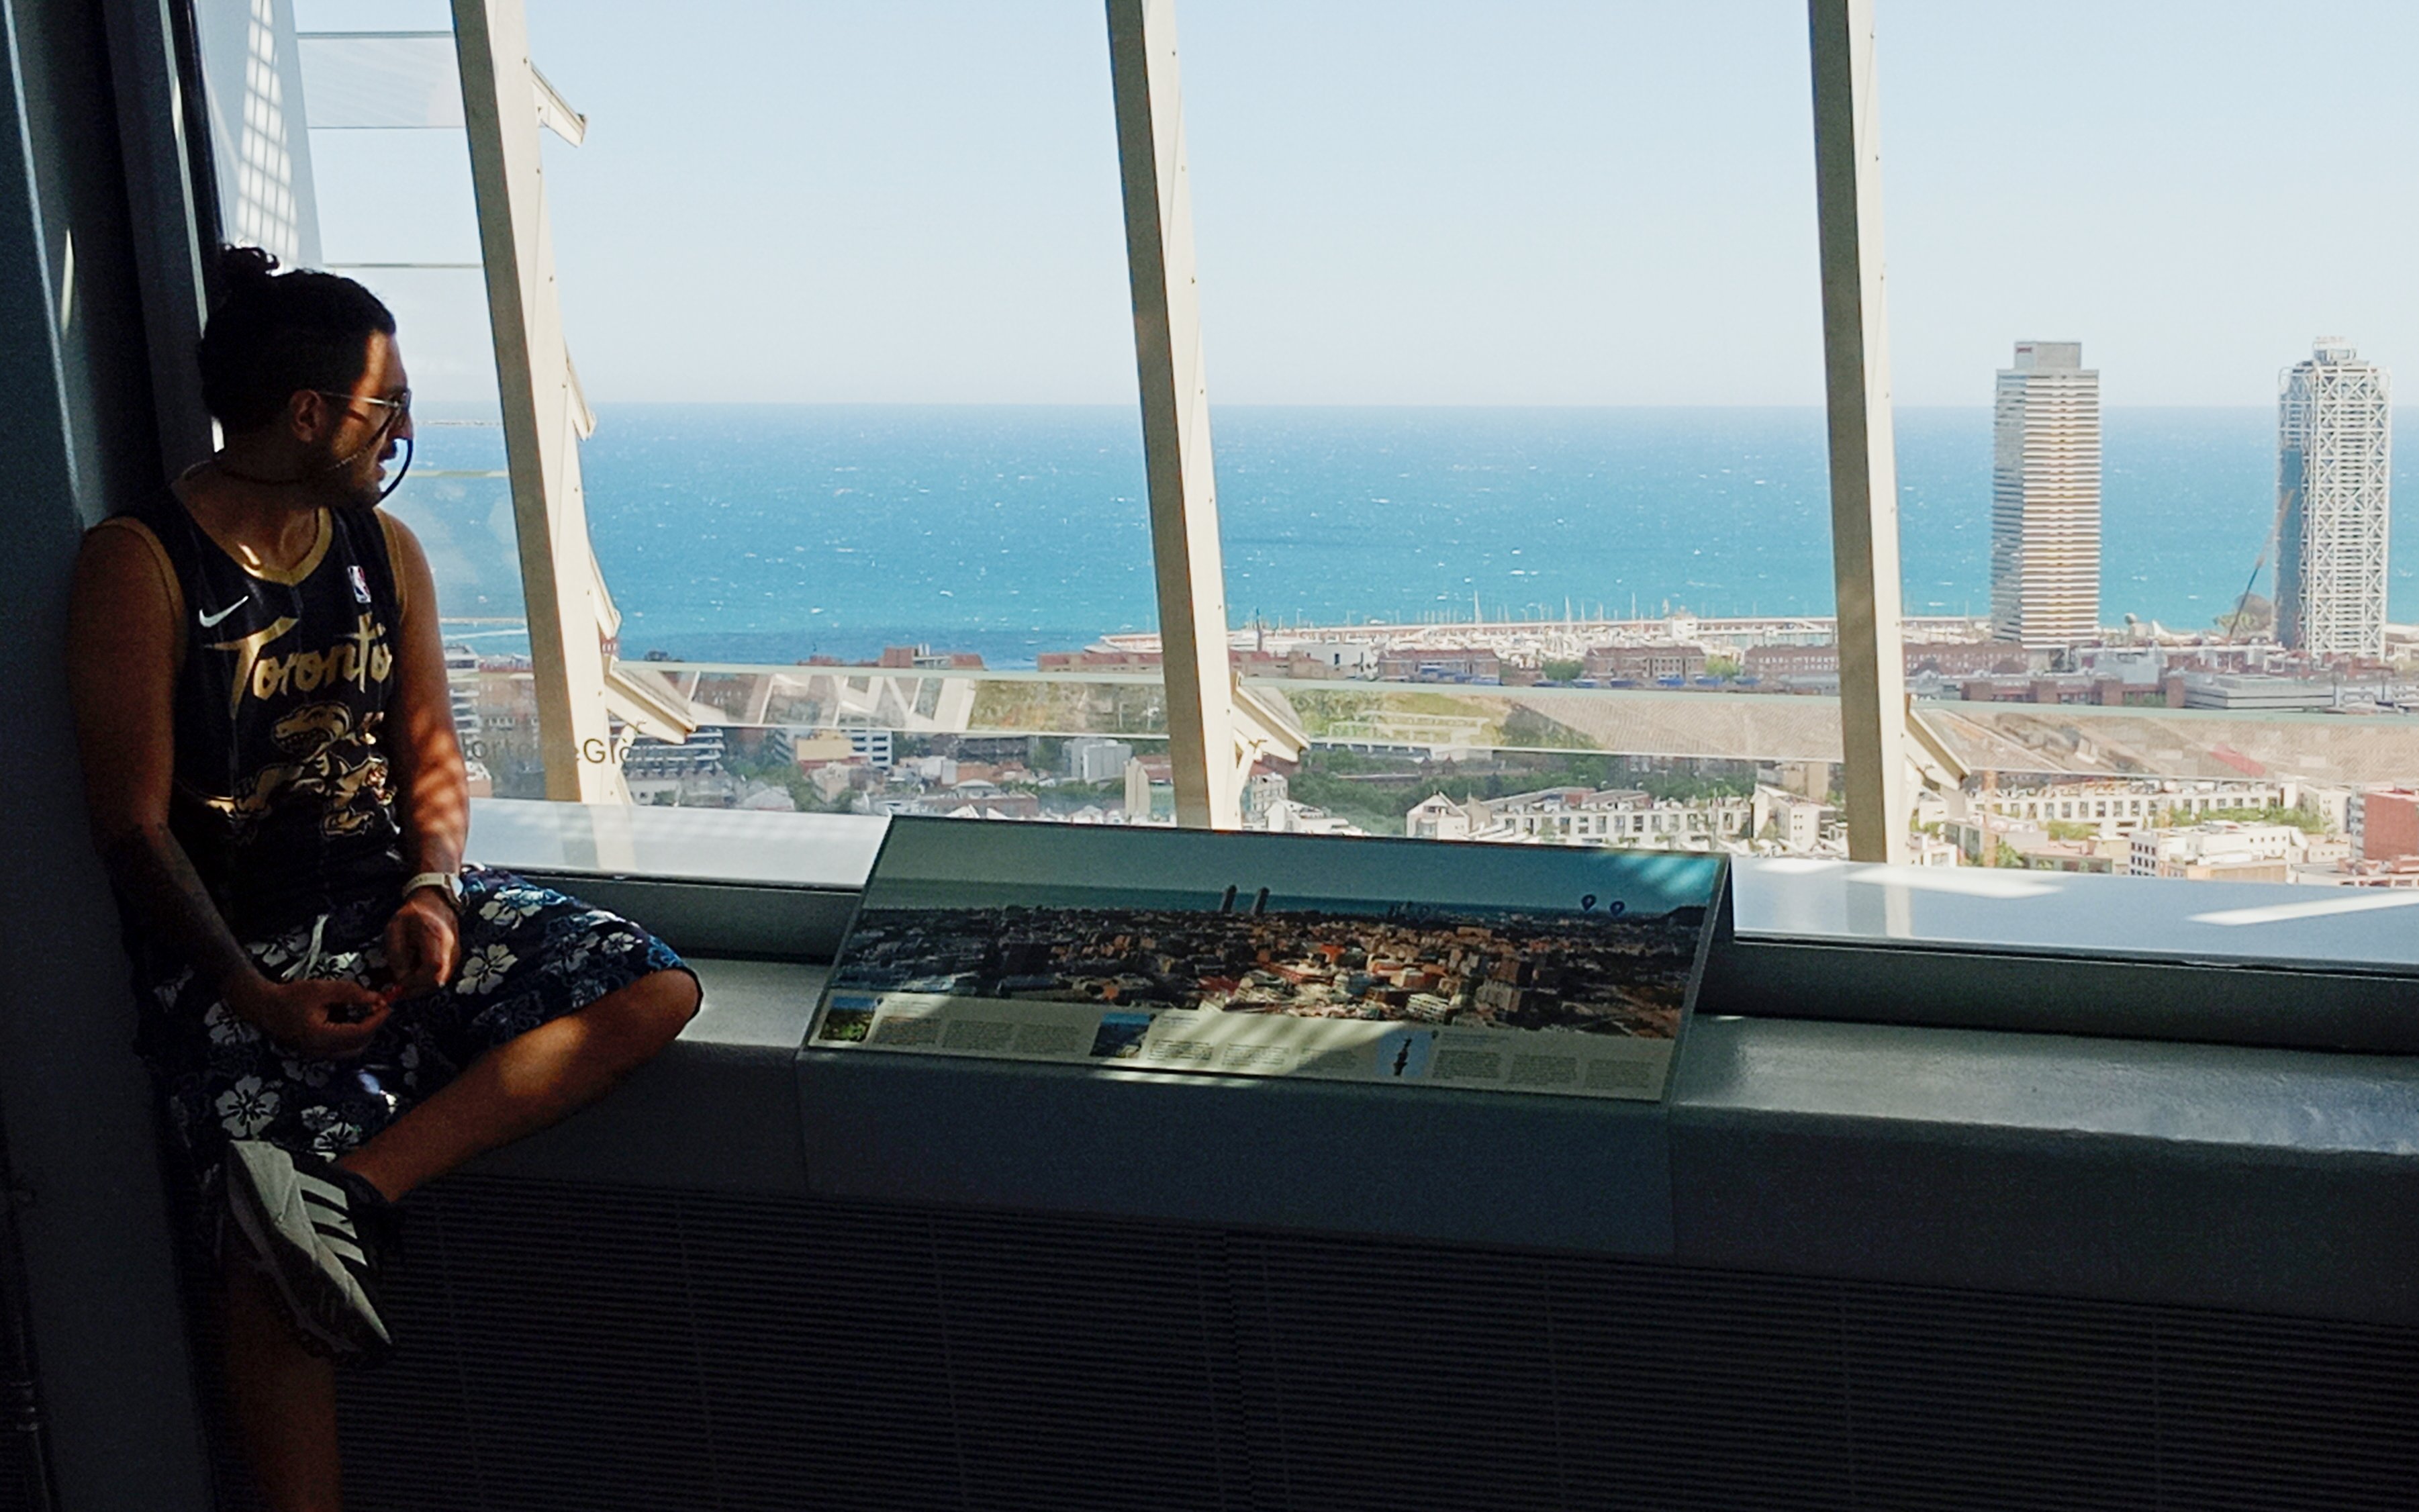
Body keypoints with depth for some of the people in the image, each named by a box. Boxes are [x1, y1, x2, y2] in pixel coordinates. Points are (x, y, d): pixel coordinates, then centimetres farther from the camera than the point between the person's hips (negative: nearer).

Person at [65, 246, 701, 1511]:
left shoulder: (384, 550, 10)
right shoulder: (139, 566, -8)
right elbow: (135, 826, -11)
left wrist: (433, 887, -8)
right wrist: (255, 998, -20)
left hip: (396, 902, 6)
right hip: (236, 949, -6)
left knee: (655, 989, -17)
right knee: (272, 1285, -22)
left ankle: (348, 1189, -25)